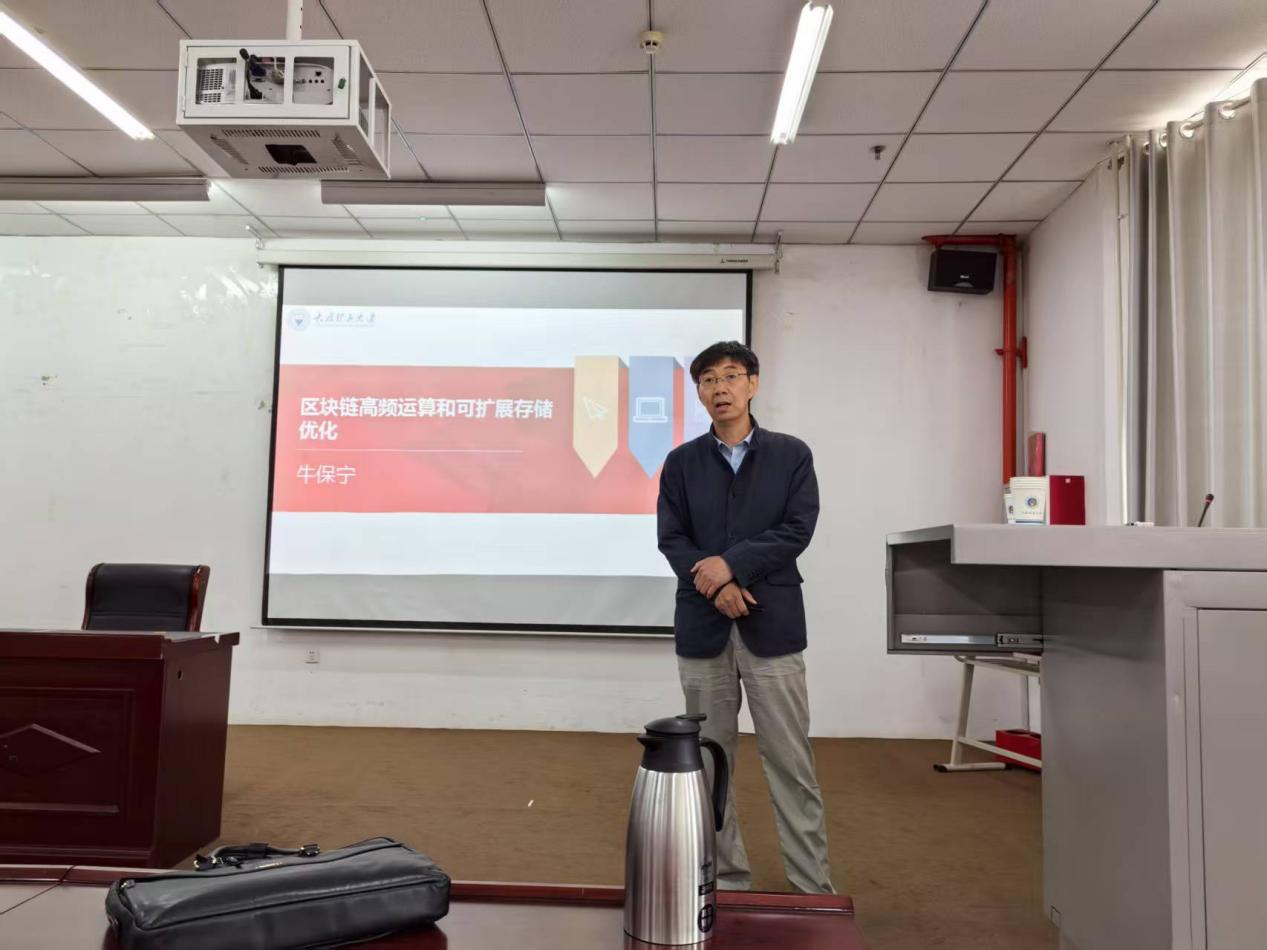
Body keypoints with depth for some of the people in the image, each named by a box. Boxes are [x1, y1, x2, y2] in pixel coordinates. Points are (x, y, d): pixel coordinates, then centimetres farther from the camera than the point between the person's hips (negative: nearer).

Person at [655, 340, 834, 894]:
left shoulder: (791, 455, 5)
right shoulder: (681, 463, 8)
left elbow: (796, 530, -5)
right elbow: (671, 538, 0)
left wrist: (731, 564, -15)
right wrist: (715, 585, -15)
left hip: (772, 625, -1)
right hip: (702, 627, 2)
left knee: (790, 762, 2)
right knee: (710, 761, 9)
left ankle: (814, 887, 13)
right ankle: (727, 880, 22)